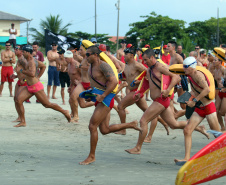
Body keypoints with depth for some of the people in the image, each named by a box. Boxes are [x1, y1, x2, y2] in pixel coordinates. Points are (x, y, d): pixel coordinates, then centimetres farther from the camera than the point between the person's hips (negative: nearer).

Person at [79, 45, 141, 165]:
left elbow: (114, 81, -24)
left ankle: (91, 156, -3)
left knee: (92, 126, -11)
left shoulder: (103, 66, -15)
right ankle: (131, 125, 22)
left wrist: (102, 96, -26)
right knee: (105, 130, 9)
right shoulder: (91, 66, 14)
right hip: (99, 100, 10)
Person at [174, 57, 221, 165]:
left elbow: (207, 89, -29)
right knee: (187, 130, -6)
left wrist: (194, 101, -26)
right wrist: (188, 99, 7)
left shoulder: (197, 74, -16)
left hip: (208, 107, -8)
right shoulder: (190, 77, 10)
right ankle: (187, 158, -8)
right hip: (199, 109, 8)